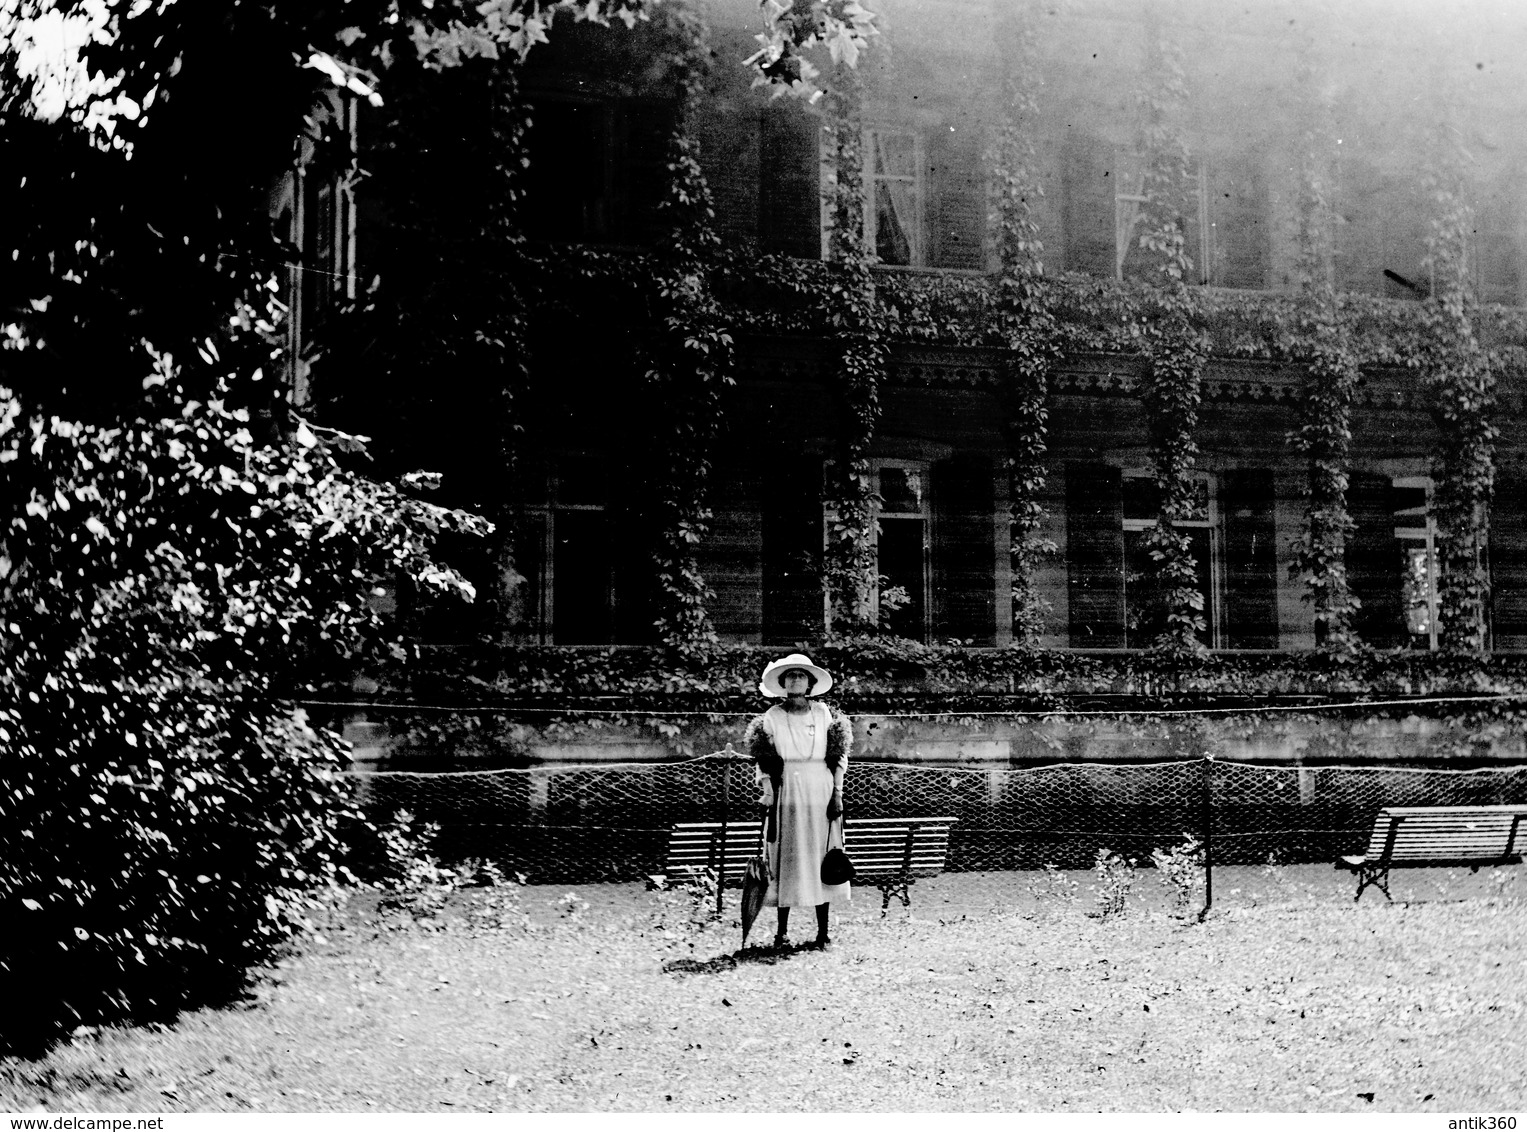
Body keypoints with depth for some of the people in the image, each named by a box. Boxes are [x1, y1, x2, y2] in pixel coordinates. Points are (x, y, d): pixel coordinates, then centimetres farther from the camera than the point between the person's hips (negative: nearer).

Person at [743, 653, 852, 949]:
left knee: (821, 860, 2)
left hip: (821, 794, 1)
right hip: (787, 795, -1)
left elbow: (839, 758, 7)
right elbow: (763, 763, 3)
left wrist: (837, 793, -1)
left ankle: (823, 930, 8)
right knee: (786, 859, -1)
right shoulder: (772, 718, 1)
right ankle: (782, 929, 6)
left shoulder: (824, 714, 4)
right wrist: (768, 796, -6)